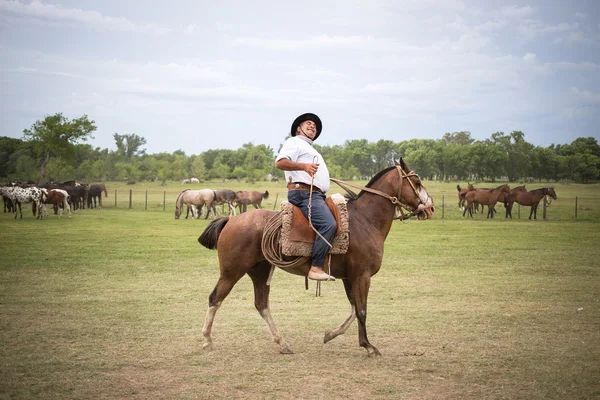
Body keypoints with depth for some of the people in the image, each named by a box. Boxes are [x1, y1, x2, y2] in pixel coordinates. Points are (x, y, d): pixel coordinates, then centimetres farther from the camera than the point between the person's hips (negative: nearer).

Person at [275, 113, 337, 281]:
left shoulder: (310, 149, 35)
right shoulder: (294, 142, 5)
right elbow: (280, 162, -14)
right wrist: (303, 166, -27)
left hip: (317, 195, 10)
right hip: (304, 193, -10)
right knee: (329, 224, -28)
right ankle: (316, 268, -33)